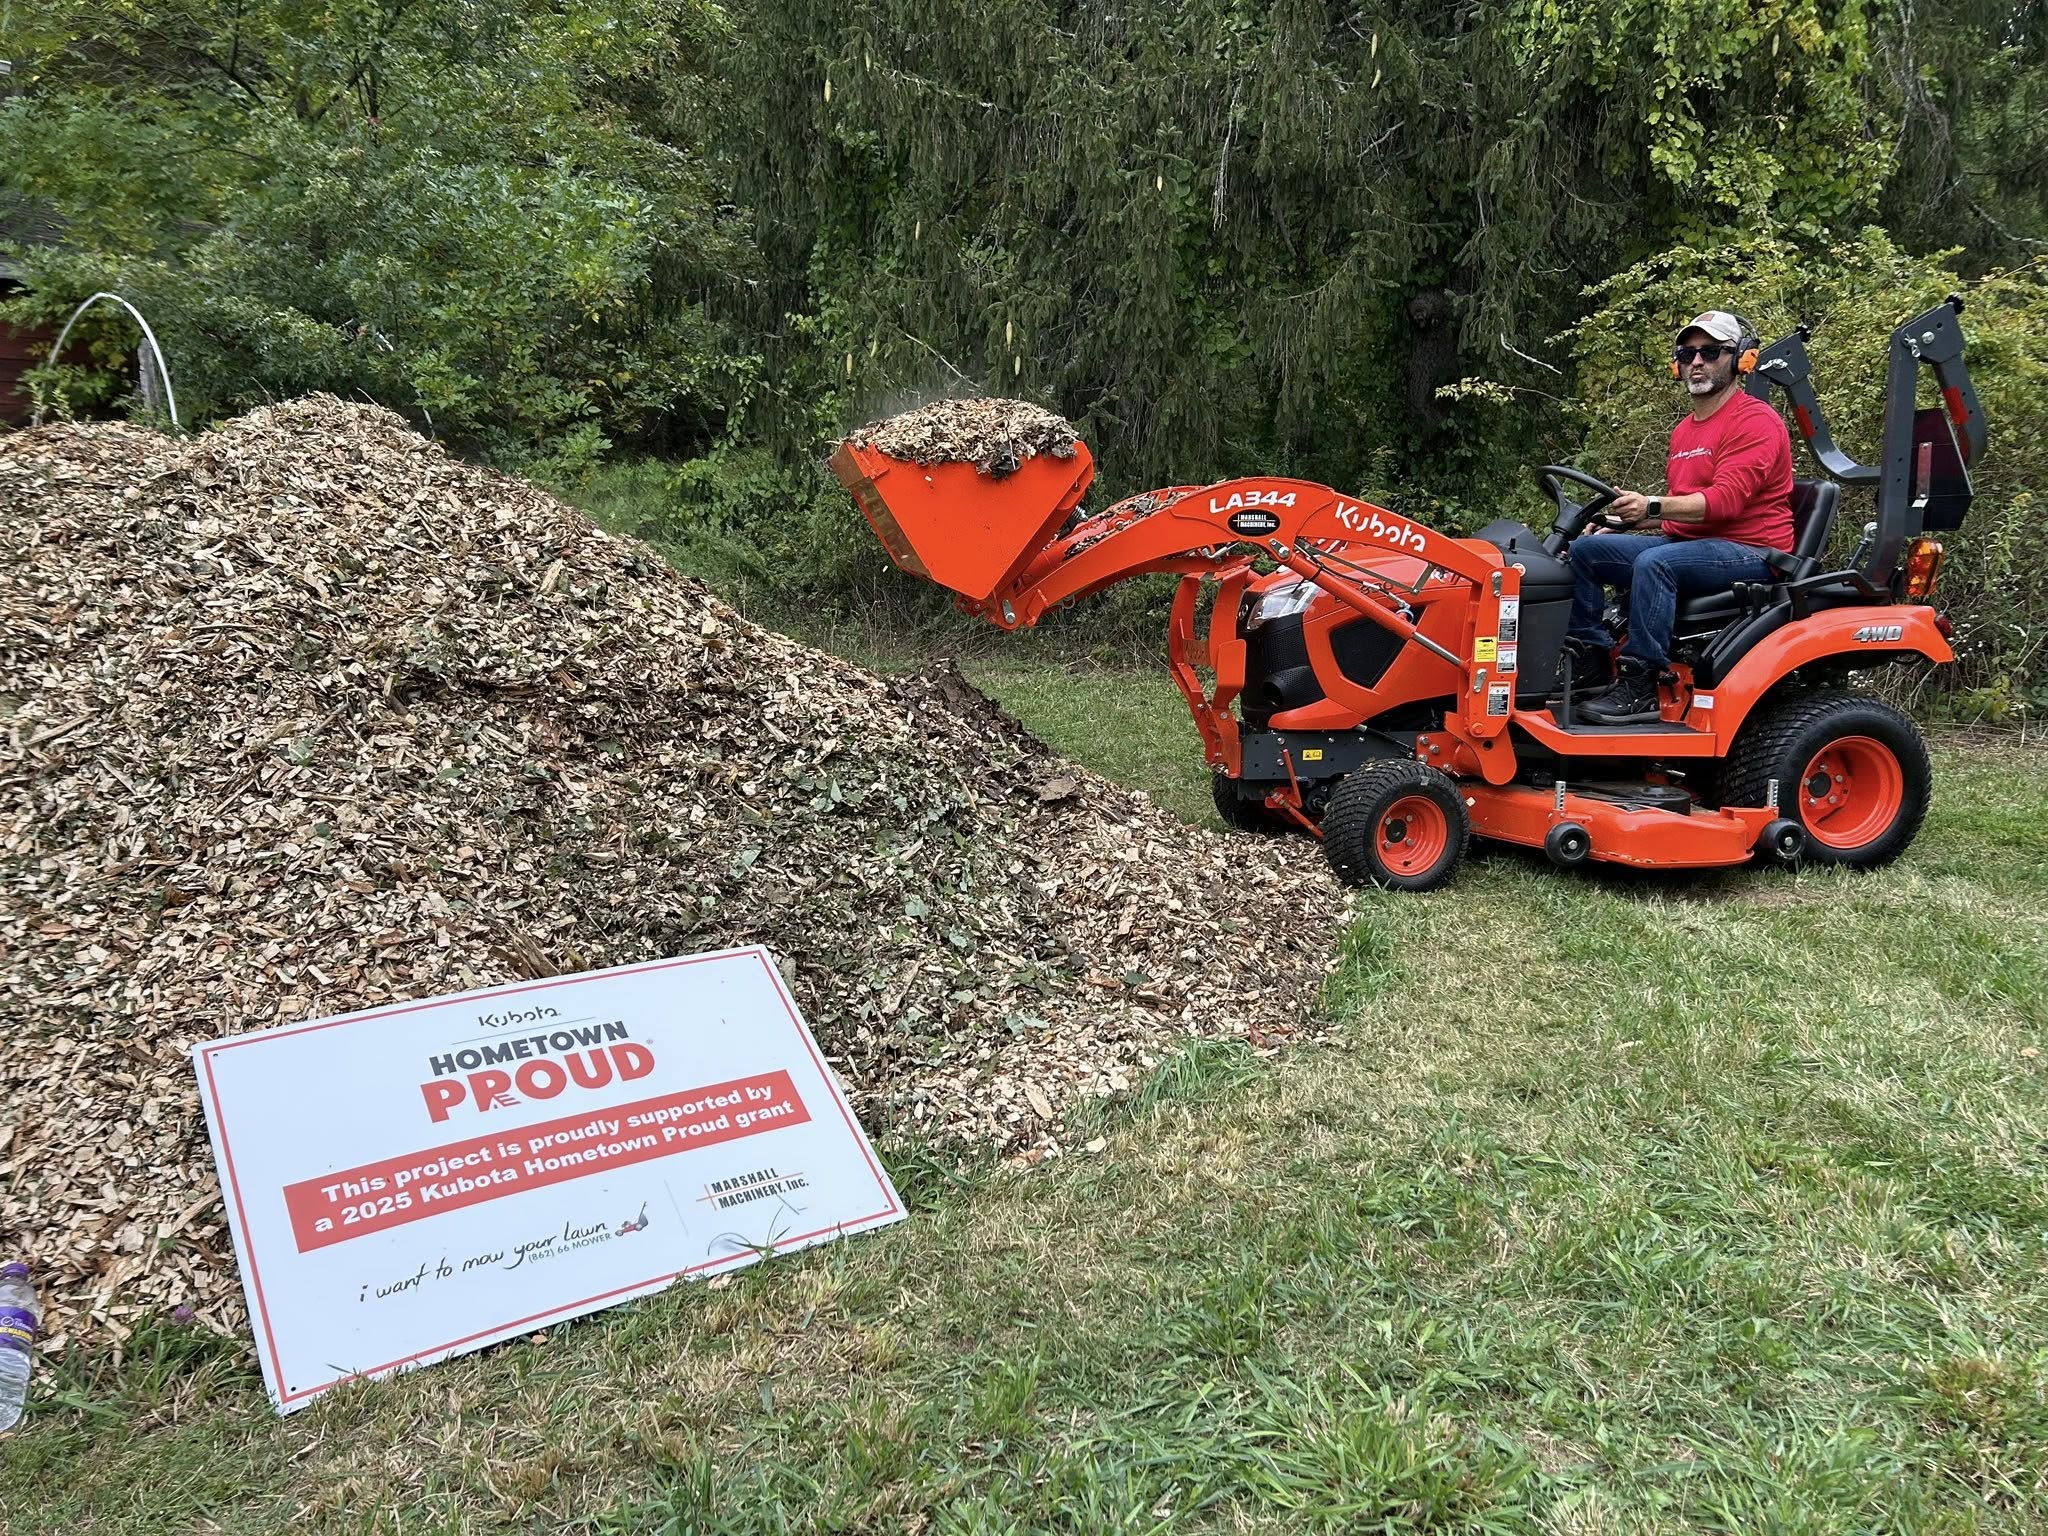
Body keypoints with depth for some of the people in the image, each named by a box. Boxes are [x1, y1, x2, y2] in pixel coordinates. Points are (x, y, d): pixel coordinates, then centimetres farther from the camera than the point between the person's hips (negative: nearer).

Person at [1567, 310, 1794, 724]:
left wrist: (1652, 506, -33)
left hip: (1747, 552, -9)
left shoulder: (1756, 422, -8)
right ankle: (1589, 656, -11)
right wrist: (1623, 518, 9)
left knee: (1655, 563, -36)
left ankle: (1639, 690, -35)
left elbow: (1725, 500, -21)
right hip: (1685, 544, 9)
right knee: (1584, 549, -5)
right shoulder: (1684, 430, 20)